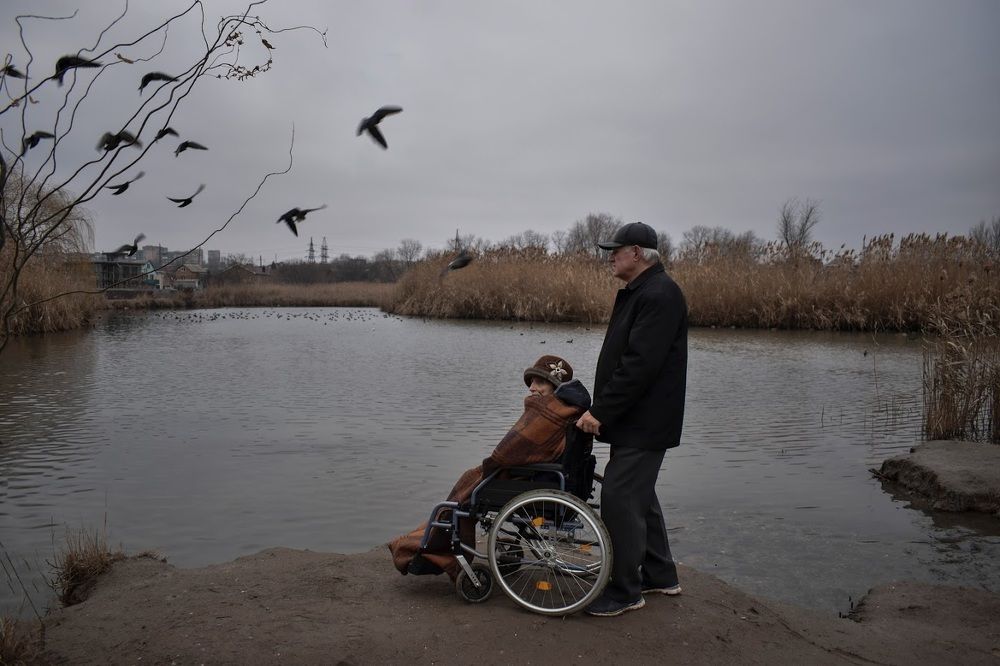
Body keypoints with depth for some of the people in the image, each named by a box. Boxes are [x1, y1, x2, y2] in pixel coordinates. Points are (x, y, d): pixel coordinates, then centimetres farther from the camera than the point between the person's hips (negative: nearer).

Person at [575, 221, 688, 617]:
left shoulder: (659, 295, -18)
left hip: (645, 424, -11)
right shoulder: (638, 293, 15)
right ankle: (660, 575, 31)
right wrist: (600, 409, 14)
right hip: (635, 421, 11)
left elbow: (638, 365, -26)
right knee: (638, 495, 18)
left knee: (619, 497, -7)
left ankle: (625, 591, 5)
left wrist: (601, 411, -21)